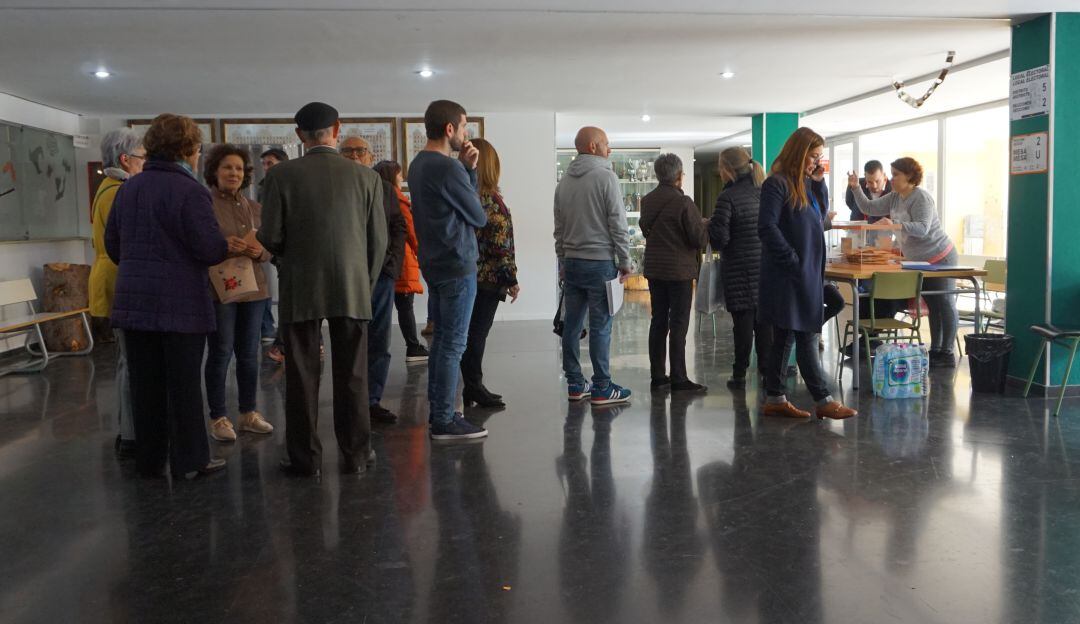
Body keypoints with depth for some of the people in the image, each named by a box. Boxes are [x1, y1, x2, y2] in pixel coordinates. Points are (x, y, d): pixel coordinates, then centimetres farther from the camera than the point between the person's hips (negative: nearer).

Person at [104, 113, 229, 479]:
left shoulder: (128, 189, 10)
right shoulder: (190, 191, -12)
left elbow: (112, 244, 13)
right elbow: (210, 248, -18)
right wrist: (232, 247, 2)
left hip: (133, 301, 6)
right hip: (181, 304, -6)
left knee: (144, 384, 11)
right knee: (184, 385, 4)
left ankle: (149, 460, 19)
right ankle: (189, 460, 12)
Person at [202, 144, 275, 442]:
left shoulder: (255, 208, 13)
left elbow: (269, 249, 12)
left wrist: (258, 252, -10)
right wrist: (223, 247, -25)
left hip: (253, 288, 5)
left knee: (249, 352, 10)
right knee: (220, 352, -1)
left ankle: (248, 412, 21)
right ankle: (218, 418, 9)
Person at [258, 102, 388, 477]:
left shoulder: (281, 175, -5)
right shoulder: (366, 177, -1)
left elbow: (270, 239, -7)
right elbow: (379, 240, 1)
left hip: (300, 291, -1)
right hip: (353, 290, 1)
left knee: (302, 378, 7)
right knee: (352, 376, 9)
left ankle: (305, 459, 13)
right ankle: (356, 456, 16)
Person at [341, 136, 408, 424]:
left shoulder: (385, 188, 12)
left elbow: (399, 226, 13)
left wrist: (393, 263, 1)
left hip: (382, 274, 4)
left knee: (378, 343, 7)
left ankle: (372, 400, 15)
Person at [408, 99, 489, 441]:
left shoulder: (418, 164, 12)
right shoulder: (448, 168, -18)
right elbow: (479, 217, -8)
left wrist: (469, 169, 3)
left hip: (434, 264, 9)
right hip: (457, 265, -9)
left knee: (441, 340, 15)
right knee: (453, 344, -3)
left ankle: (438, 412, 22)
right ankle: (444, 421, 3)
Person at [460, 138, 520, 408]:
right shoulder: (490, 198, -13)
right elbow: (501, 243, -15)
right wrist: (511, 278, -9)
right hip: (487, 275, -7)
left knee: (472, 332, 12)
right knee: (477, 332, -1)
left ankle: (471, 387, 19)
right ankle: (474, 387, 6)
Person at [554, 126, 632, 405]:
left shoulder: (564, 181, 11)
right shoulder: (605, 177, -9)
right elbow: (618, 224, -10)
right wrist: (624, 261, -3)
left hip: (571, 263, 7)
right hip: (600, 262, -7)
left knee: (572, 324, 8)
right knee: (600, 326, -2)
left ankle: (574, 384, 15)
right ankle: (601, 388, 2)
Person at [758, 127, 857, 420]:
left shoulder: (805, 184, 15)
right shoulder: (777, 184, -12)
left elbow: (822, 215, 20)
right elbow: (767, 227, -18)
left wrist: (819, 183, 8)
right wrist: (793, 259, -17)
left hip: (808, 272, 9)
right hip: (789, 275, -9)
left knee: (785, 337, 11)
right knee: (806, 336, -4)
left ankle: (775, 399, 17)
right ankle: (823, 401, 3)